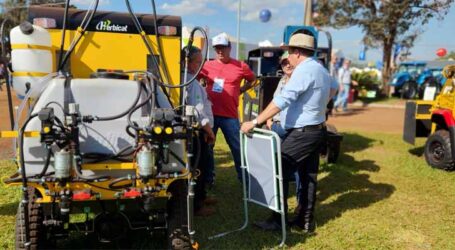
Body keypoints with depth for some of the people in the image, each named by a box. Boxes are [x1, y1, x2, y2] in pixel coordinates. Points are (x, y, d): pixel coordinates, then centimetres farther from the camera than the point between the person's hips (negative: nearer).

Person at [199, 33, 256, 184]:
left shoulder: (240, 66, 0)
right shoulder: (207, 66, 4)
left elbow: (253, 80, 15)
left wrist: (240, 90, 4)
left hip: (230, 115, -2)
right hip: (210, 113, 2)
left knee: (237, 146, 3)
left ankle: (244, 176, 19)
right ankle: (208, 177, 26)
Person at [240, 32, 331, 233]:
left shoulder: (303, 70, -17)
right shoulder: (322, 70, 14)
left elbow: (282, 101, -26)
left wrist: (255, 122, -26)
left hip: (301, 133, -10)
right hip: (317, 130, 10)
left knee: (280, 173, -3)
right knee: (309, 177, 13)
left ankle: (278, 220, 4)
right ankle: (306, 221, 21)